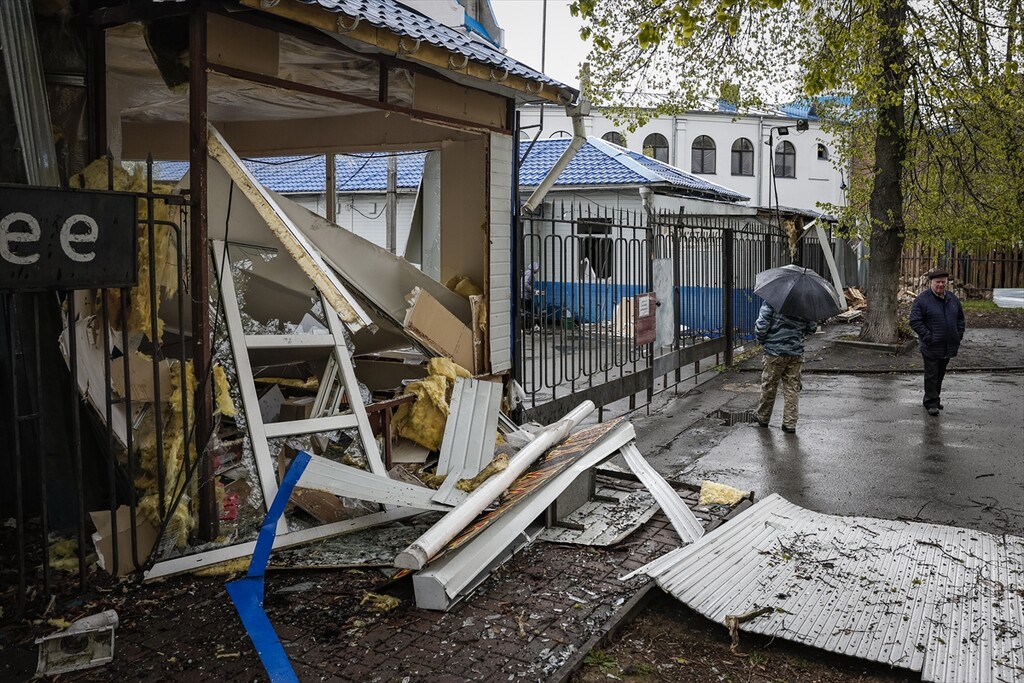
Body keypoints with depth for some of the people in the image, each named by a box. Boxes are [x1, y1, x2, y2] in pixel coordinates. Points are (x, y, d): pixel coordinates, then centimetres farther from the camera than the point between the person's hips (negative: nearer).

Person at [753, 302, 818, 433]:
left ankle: (762, 417, 27)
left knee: (768, 386, 12)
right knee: (792, 388, 9)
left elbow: (761, 325, -17)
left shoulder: (771, 302, -14)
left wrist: (761, 339, 2)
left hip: (775, 352, -3)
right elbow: (812, 327, 9)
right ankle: (790, 424, 10)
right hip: (796, 353, 3)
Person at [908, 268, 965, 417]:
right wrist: (928, 337, -19)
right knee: (931, 375, -1)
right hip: (931, 347, -6)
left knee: (940, 375, 16)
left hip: (948, 347, 6)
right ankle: (931, 403, 5)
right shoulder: (922, 299, -11)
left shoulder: (953, 298, 9)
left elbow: (960, 319, 19)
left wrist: (959, 335, 6)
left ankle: (935, 399, 28)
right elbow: (915, 321, -15)